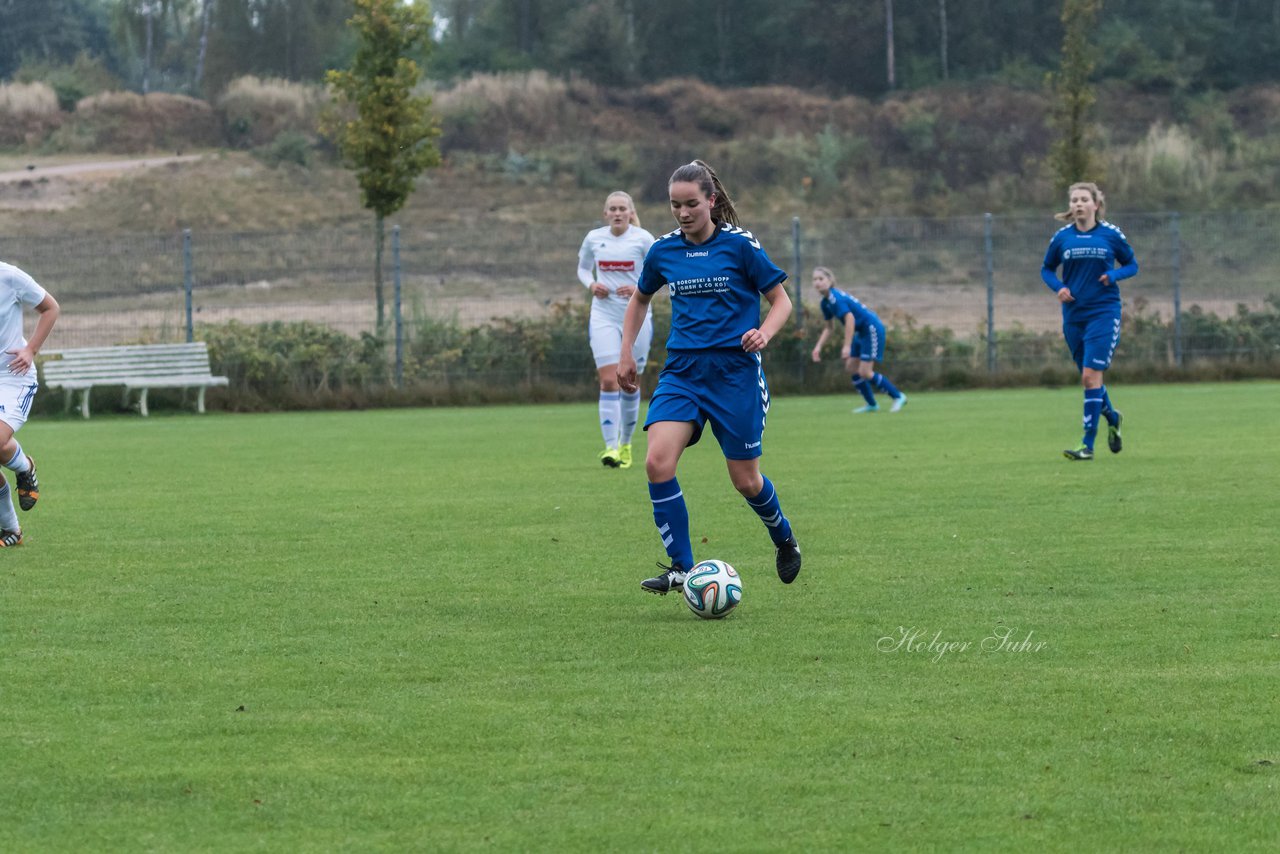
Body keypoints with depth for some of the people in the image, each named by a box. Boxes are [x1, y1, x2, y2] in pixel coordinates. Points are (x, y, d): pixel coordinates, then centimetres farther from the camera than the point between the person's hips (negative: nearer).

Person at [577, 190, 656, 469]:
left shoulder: (643, 239, -5)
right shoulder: (593, 238, 3)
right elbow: (583, 268, 18)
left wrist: (640, 288, -18)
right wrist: (591, 284, -4)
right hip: (604, 317, 1)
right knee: (609, 381, -13)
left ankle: (626, 444, 26)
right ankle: (610, 447, -15)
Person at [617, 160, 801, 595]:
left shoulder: (740, 245, -6)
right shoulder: (663, 250, 6)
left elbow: (781, 301, 1)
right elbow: (640, 300, 24)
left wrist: (763, 333, -18)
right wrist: (626, 354, 16)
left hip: (735, 371, -3)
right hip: (682, 370, 3)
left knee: (745, 480, 4)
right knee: (657, 463, -19)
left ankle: (784, 539, 36)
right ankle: (680, 568, -11)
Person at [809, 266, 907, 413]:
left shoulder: (835, 298, -22)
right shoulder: (825, 303, 8)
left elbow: (850, 318, -30)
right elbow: (829, 327, 19)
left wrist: (847, 346, -31)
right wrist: (819, 346, 8)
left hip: (872, 329, -10)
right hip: (861, 332, 10)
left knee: (864, 372, -11)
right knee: (851, 367, 9)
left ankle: (898, 397, 2)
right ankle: (871, 405, 17)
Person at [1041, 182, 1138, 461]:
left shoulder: (1111, 235, -2)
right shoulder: (1062, 237, 3)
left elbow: (1132, 265, 8)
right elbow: (1047, 269, 14)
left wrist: (1114, 275, -13)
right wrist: (1058, 287, -6)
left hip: (1104, 312, -4)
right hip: (1073, 314, 4)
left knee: (1091, 376, -13)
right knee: (1088, 378, 13)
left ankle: (1088, 445, -11)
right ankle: (1112, 417, 43)